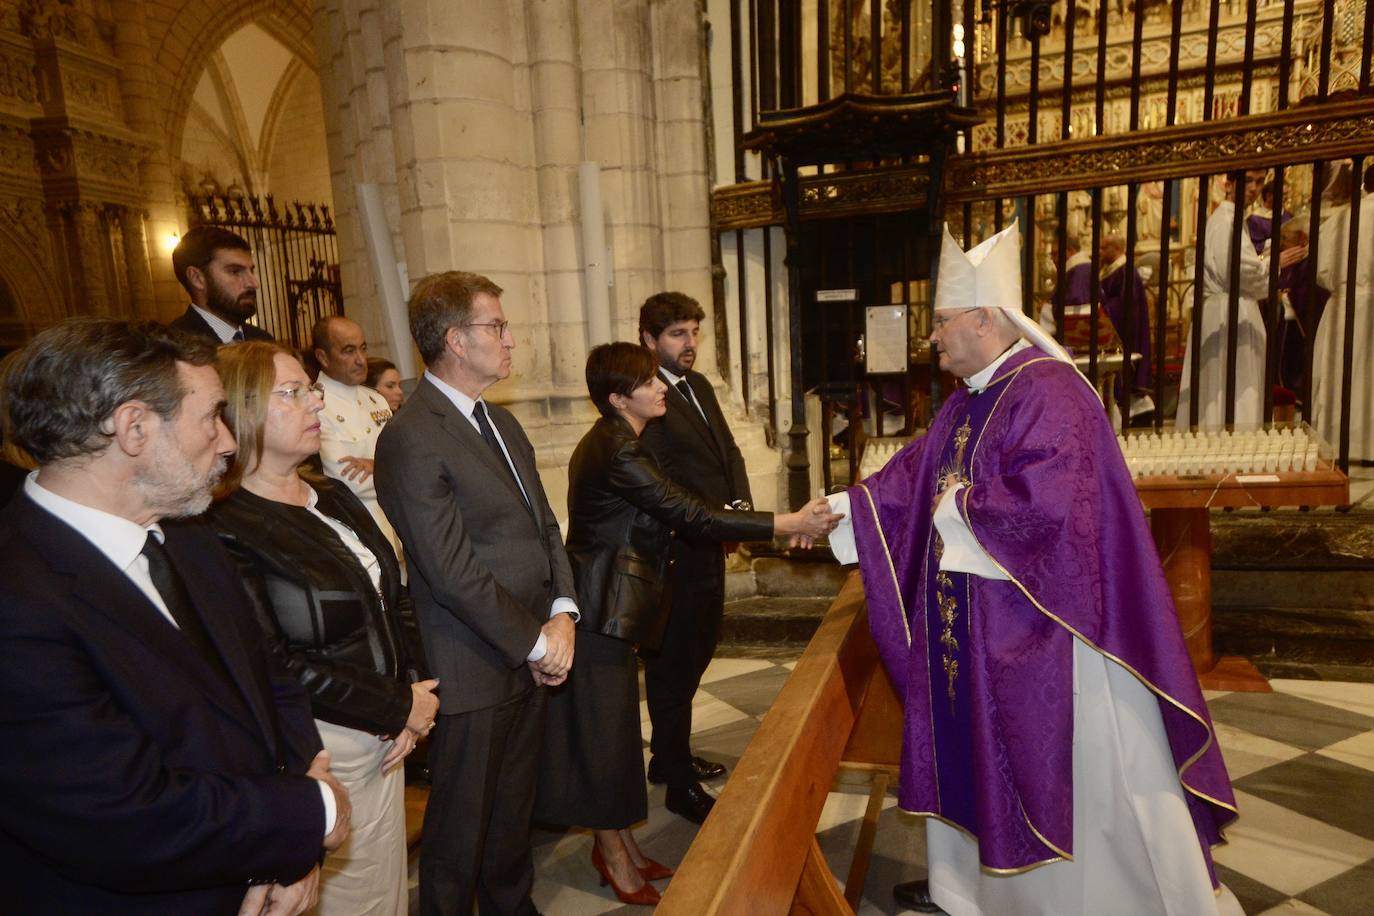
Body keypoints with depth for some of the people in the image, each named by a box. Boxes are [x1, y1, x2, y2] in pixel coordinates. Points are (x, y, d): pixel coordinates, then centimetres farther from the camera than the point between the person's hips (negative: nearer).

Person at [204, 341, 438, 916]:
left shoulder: (334, 499, 8)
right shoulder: (226, 532, -17)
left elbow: (394, 596, 11)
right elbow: (274, 666, -21)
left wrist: (412, 687, -3)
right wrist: (398, 709, -14)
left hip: (385, 739, 7)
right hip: (320, 752, -7)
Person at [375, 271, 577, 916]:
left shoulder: (502, 422, 11)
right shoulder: (411, 438, -18)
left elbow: (545, 526, 11)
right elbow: (452, 572, -20)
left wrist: (562, 614, -3)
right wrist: (534, 644, -13)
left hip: (532, 659, 8)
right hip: (472, 670, -8)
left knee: (514, 810, 23)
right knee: (461, 827, 12)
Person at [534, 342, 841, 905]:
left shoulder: (611, 442, 10)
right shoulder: (617, 453, -22)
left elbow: (665, 516, 13)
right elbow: (690, 516, -26)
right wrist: (790, 524, -24)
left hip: (608, 606, 10)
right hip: (601, 610, -10)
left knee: (612, 723, 17)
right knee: (603, 731, 5)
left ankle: (618, 842, 30)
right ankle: (614, 853, 22)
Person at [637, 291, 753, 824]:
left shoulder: (699, 386, 13)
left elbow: (729, 450, 13)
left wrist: (741, 504, -3)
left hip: (710, 545, 9)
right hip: (675, 554, -9)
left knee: (697, 652, 21)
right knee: (673, 666, 4)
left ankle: (671, 755, 40)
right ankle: (680, 785, 19)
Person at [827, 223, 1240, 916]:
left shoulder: (1048, 391, -19)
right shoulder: (967, 404, 11)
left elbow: (1049, 497, -31)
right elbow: (911, 477, 17)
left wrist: (960, 505, -16)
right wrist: (839, 509, 12)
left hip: (1042, 626, -9)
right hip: (975, 622, 9)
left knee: (1079, 772, 6)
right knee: (974, 750, 19)